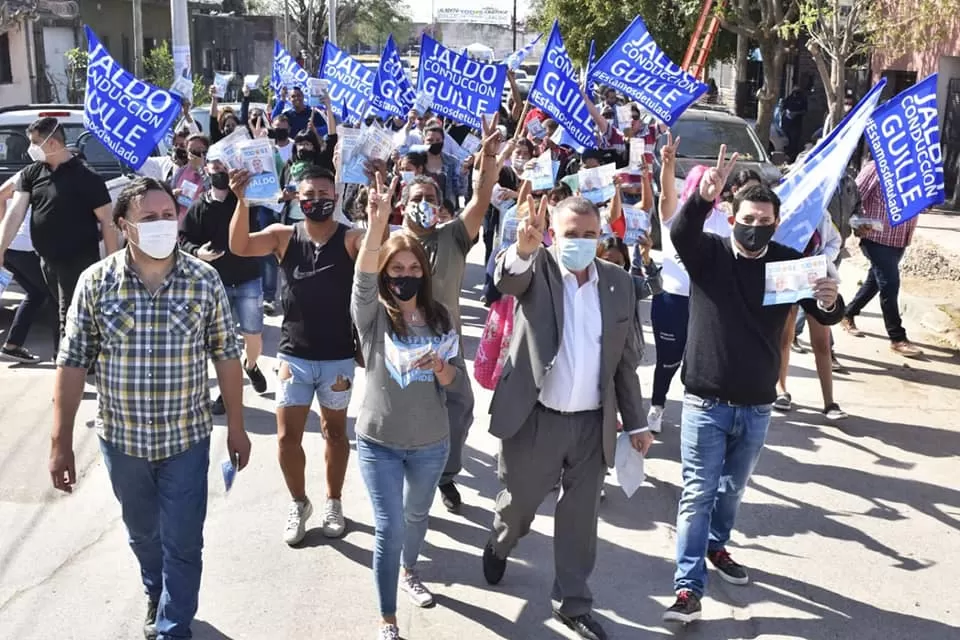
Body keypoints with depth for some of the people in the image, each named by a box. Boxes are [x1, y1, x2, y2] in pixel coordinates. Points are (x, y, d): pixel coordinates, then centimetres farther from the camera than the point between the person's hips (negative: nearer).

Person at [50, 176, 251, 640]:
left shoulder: (204, 280, -11)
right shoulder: (96, 282, -10)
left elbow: (225, 356, -3)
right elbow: (72, 364, -6)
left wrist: (236, 426, 1)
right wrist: (61, 441, -6)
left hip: (186, 438, -1)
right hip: (121, 439, 2)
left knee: (182, 543, 5)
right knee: (142, 532, 23)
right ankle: (157, 596, 51)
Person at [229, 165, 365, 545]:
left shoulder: (351, 238, -8)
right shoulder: (284, 236, -3)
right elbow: (239, 247, -17)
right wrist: (242, 201, -31)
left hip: (338, 356, -1)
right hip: (294, 355, 1)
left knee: (334, 432, 14)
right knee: (287, 436, 4)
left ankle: (333, 502, 33)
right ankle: (299, 503, 27)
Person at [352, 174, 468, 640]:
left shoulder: (440, 318, -2)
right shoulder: (373, 315, -11)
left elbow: (460, 383, 0)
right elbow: (362, 279, -33)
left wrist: (439, 369, -24)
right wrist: (377, 223, -49)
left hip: (431, 443, 3)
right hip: (379, 442, -3)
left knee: (417, 516, 23)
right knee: (389, 528, -1)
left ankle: (408, 571, 52)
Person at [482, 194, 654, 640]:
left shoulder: (619, 283, 2)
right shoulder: (536, 269, -7)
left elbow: (626, 359, 8)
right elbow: (506, 277, -32)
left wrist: (636, 422, 9)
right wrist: (523, 248, -54)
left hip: (593, 422, 2)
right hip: (536, 418, -2)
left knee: (581, 516, 11)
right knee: (519, 503, 16)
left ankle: (573, 604, 28)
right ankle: (499, 546, 49)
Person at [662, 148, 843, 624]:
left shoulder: (788, 262, -4)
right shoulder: (708, 252, -8)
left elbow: (825, 316, -7)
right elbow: (679, 232, -29)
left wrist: (830, 300, -32)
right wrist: (703, 198, -50)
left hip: (757, 406, 3)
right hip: (706, 402, -3)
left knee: (733, 489, 21)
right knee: (698, 494, 1)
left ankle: (716, 545, 46)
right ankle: (688, 587, 6)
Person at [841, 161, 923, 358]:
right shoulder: (876, 168, -11)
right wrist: (858, 225, -18)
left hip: (899, 241, 7)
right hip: (878, 239, -7)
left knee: (875, 281, 18)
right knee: (889, 285, -4)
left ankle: (848, 315, 38)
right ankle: (897, 339, 5)